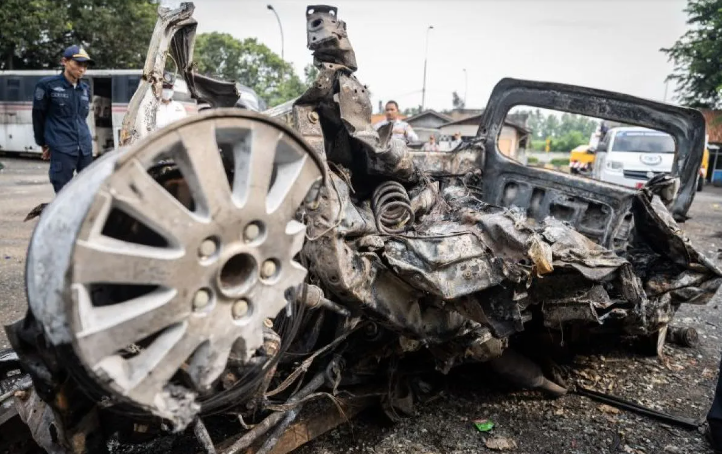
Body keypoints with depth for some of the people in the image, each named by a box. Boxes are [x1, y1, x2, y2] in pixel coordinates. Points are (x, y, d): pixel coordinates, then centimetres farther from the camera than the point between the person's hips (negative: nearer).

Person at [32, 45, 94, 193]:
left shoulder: (85, 89, 13)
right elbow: (38, 116, 5)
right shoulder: (48, 85, -2)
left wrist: (83, 138, 18)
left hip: (85, 148, 5)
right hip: (61, 149, -5)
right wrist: (43, 143, 10)